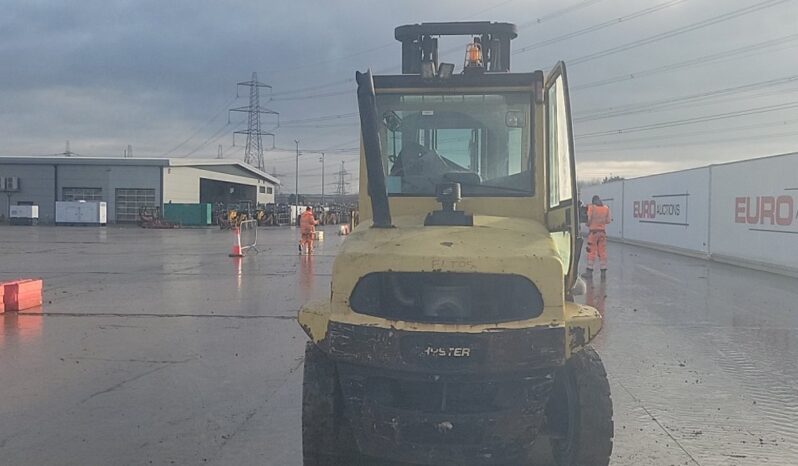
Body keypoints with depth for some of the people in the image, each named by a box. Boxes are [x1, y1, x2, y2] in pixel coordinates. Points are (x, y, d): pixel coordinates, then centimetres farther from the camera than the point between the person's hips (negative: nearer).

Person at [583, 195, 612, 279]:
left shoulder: (591, 207, -6)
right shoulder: (606, 208, 5)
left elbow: (589, 219, -10)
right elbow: (608, 220, 6)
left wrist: (588, 224, 11)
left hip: (593, 231, -3)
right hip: (602, 231, 4)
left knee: (591, 251, -1)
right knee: (602, 251, 7)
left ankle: (589, 271, -1)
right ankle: (603, 271, 7)